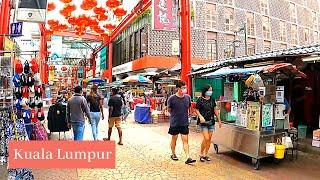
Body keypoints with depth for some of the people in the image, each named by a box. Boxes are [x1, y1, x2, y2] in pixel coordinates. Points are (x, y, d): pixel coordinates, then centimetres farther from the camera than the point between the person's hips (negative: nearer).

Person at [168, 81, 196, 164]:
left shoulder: (188, 97, -5)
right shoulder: (172, 98, -15)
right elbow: (169, 110, 1)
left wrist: (184, 115, 11)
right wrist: (175, 115, 8)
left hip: (185, 123, 2)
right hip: (174, 123, -2)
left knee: (185, 140, 3)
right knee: (174, 139, 15)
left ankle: (188, 158, 4)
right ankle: (173, 154, 34)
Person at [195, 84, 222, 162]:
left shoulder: (212, 100, 7)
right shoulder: (200, 100, -8)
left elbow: (215, 110, 14)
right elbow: (197, 110, -6)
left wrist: (219, 120, 14)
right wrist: (200, 117, -23)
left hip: (211, 121, 5)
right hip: (203, 122, -5)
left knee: (209, 139, 8)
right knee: (206, 138, -11)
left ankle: (206, 154, 22)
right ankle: (201, 154, 9)